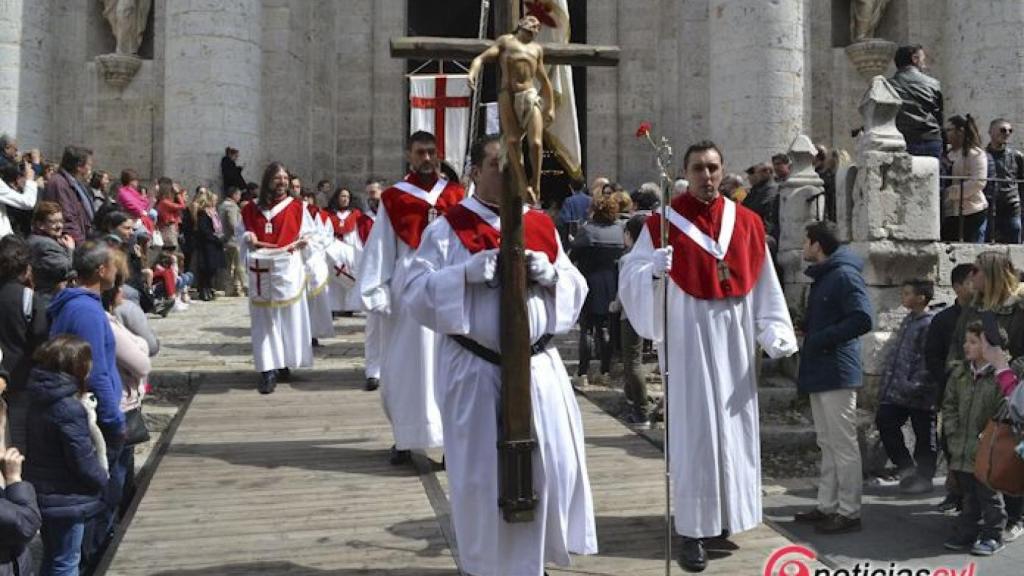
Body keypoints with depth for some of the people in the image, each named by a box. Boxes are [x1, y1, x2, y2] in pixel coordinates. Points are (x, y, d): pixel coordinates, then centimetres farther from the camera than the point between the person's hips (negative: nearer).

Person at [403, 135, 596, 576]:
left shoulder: (541, 226, 10)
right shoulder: (447, 227, -2)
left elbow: (576, 288, 11)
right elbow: (415, 291, -8)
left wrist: (550, 275, -11)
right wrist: (466, 272, -20)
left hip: (538, 365, 4)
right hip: (475, 371, -3)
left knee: (554, 465, 6)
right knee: (483, 473, 5)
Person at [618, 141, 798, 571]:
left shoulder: (747, 223, 6)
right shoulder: (662, 223, -4)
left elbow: (764, 285, 5)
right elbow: (631, 277, -10)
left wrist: (775, 335, -2)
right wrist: (653, 270, -30)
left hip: (735, 342, 4)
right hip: (688, 340, -4)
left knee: (734, 430, 11)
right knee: (694, 432, -2)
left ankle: (724, 516, 28)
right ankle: (692, 531, 6)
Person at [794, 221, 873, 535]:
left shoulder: (844, 275, -12)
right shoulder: (821, 277, 18)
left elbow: (862, 319, -22)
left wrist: (821, 339, -19)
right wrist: (803, 328, 9)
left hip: (837, 374, -10)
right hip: (819, 373, 10)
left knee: (844, 444, -3)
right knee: (827, 444, 14)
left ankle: (849, 512, 4)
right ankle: (827, 505, 22)